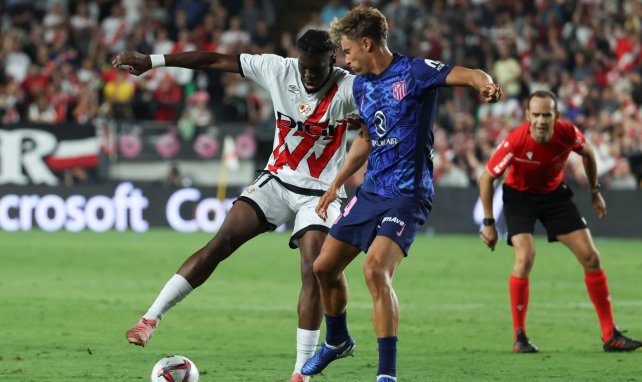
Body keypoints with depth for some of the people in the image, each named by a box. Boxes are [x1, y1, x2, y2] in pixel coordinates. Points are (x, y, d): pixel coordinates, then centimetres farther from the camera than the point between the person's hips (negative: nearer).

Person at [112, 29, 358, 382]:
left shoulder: (347, 88, -17)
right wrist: (151, 61, -4)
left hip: (319, 193, -2)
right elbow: (217, 60, -4)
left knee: (313, 272, -16)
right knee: (221, 241, -11)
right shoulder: (277, 69, -9)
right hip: (276, 181, 2)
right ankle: (150, 319, -9)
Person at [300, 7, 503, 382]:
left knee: (376, 269, -27)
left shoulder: (413, 71, -12)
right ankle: (337, 341, 41)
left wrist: (485, 84, -50)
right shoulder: (361, 84, 11)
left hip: (407, 194, -8)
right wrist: (336, 184, 26)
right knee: (325, 267, 13)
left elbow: (468, 74, -26)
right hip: (371, 191, 8)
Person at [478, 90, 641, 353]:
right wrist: (488, 223, -14)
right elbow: (486, 178, -17)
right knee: (525, 257, -25)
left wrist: (595, 192, 9)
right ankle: (519, 337, -12)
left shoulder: (567, 133, -23)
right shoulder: (515, 142, -31)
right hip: (519, 196, -3)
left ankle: (610, 336, 6)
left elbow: (587, 153, 3)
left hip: (554, 194, 4)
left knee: (590, 257, -3)